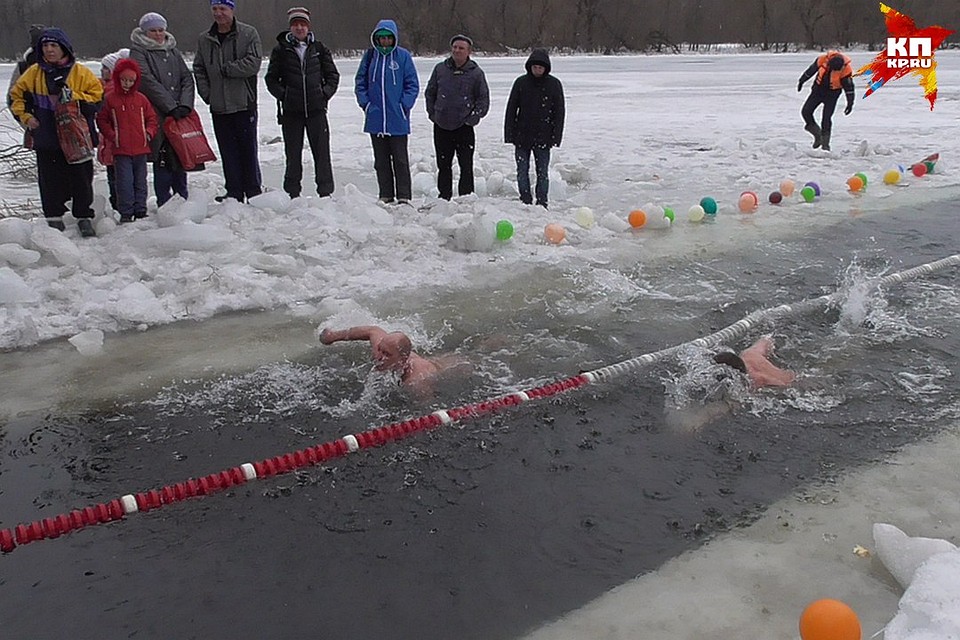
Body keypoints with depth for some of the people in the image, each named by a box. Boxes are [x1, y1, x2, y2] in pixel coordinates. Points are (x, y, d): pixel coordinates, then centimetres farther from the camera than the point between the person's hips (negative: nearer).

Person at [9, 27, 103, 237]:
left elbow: (97, 96, -2)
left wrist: (73, 97, -15)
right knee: (50, 180, 4)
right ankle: (54, 218, 15)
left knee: (81, 179, 3)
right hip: (46, 139, 2)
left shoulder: (81, 73, 1)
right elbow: (17, 95, 16)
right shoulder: (34, 73, 7)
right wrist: (25, 116, 3)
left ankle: (84, 218, 14)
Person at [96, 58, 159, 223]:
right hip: (121, 149, -3)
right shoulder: (110, 99, 1)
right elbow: (102, 120, 6)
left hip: (141, 148, 3)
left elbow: (151, 117, 15)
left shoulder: (141, 99, 8)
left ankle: (140, 210, 19)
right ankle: (126, 213, 2)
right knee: (125, 182, -4)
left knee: (140, 181, 10)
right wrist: (111, 135, -5)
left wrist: (149, 132, 0)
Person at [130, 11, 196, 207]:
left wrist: (185, 104, -7)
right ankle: (164, 203, 0)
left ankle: (182, 198, 18)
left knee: (180, 157, 9)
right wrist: (171, 106, -16)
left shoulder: (173, 51, 18)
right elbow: (149, 83, -11)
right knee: (162, 161, -5)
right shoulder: (138, 53, 0)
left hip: (180, 115, 5)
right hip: (157, 116, -5)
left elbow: (187, 78, 9)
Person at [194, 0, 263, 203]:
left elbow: (253, 63, -13)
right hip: (219, 106, 4)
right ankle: (234, 192, 13)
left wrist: (226, 69, -12)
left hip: (244, 103, -4)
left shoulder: (249, 34, -2)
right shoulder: (204, 39, 11)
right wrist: (206, 93, 2)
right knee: (227, 151, 6)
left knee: (248, 148, 1)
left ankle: (253, 191, 10)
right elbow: (199, 69, 15)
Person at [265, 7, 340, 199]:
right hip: (291, 111, 0)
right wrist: (283, 95, -5)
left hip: (316, 109, 0)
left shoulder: (318, 48, 7)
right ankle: (292, 194, 14)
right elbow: (271, 79, 8)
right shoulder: (281, 50, 4)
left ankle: (325, 192, 7)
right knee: (293, 154, 5)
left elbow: (333, 75, 12)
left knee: (322, 151, -1)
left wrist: (325, 93, -1)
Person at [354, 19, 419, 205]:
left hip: (398, 120, -3)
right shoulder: (370, 55, 7)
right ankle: (385, 195, 15)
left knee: (400, 159, -1)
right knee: (381, 160, 8)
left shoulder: (403, 56, -1)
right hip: (375, 118, 3)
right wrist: (365, 103, 0)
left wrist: (404, 106, -8)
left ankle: (404, 196, 3)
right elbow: (360, 82, 12)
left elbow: (413, 85, 1)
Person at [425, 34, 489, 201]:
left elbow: (483, 99, 3)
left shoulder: (476, 73, -2)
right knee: (443, 165, 11)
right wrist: (433, 114, 5)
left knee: (466, 166, -1)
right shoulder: (440, 69, 4)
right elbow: (430, 93, 14)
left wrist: (473, 118, -6)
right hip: (441, 127, 3)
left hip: (464, 128, -3)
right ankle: (444, 197, 22)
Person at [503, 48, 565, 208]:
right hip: (522, 135, 1)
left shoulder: (554, 84, 0)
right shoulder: (521, 82, 1)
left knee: (542, 172, 3)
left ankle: (542, 204, 12)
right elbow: (511, 109, 4)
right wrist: (509, 134, -2)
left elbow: (559, 112, 2)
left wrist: (556, 136, -5)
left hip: (543, 137, -1)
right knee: (522, 171, 5)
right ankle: (525, 202, 14)